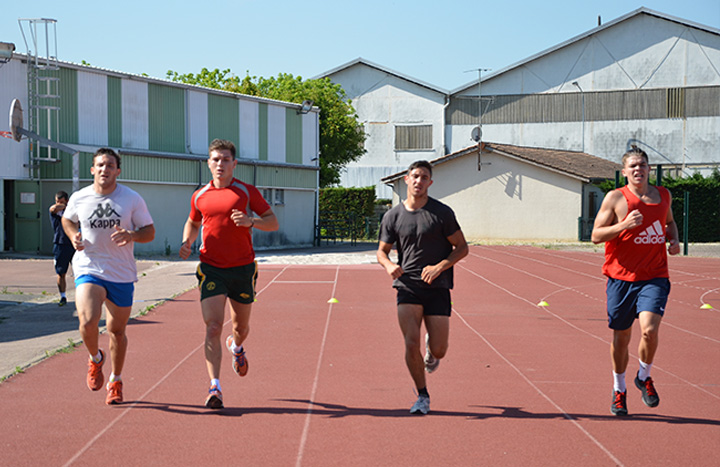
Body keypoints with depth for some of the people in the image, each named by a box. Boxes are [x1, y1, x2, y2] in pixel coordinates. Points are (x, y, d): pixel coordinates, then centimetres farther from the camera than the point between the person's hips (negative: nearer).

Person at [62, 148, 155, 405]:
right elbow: (67, 219, 20)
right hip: (88, 268, 0)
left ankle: (116, 381, 30)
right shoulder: (78, 198, 0)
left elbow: (149, 231, 2)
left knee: (117, 330, 9)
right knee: (87, 322, -21)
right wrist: (73, 236, -1)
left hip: (122, 274, 0)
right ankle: (95, 358, 12)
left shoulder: (132, 199, -4)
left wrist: (132, 235, -19)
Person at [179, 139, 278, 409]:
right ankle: (215, 387, -15)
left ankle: (236, 346, 52)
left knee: (241, 326, 15)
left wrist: (251, 221, -18)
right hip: (211, 269, 0)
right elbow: (192, 223, 25)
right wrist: (187, 242, 5)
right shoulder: (199, 196, 7)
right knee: (213, 327, -14)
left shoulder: (247, 192, 0)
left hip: (243, 268, 0)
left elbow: (273, 222, 1)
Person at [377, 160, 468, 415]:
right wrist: (389, 265, -10)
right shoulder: (393, 216, 4)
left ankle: (431, 350, 37)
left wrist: (439, 267, -13)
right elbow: (382, 251, 13)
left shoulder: (442, 213, -2)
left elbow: (462, 247, 2)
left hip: (438, 288, 0)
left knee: (439, 350, -2)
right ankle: (422, 395, 7)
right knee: (411, 343, -13)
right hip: (407, 286, 1)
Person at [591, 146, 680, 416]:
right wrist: (625, 225, -20)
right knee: (621, 337, 8)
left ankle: (644, 377, 10)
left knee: (649, 330, -19)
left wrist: (674, 240, 9)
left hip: (654, 277, 1)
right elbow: (596, 235, -5)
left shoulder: (663, 195, 10)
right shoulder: (615, 198, -2)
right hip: (621, 277, -1)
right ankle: (619, 390, 30)